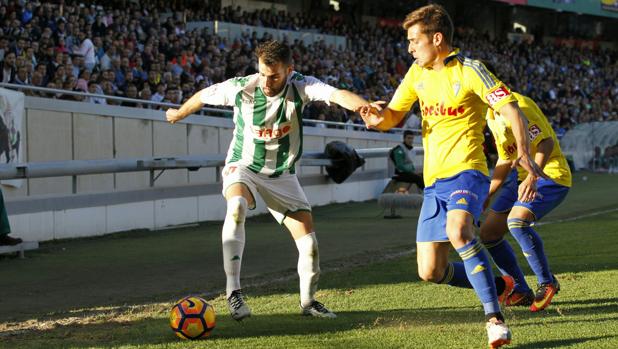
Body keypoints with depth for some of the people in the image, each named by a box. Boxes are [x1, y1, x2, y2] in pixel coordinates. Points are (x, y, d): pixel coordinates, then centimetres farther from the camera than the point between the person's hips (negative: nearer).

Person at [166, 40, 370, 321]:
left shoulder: (300, 86, -20)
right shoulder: (240, 88, -19)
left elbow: (337, 94, -40)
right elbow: (203, 96, 1)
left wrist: (364, 106, -61)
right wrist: (178, 114, 20)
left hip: (282, 175, 2)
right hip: (243, 167, -2)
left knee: (309, 243, -5)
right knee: (237, 206, -36)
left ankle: (308, 301, 21)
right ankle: (233, 291, -35)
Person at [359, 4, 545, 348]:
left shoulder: (469, 70, -8)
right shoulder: (417, 73, 11)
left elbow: (512, 110, -14)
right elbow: (392, 117, 17)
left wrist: (524, 153, -30)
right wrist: (378, 117, -9)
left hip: (466, 171, -7)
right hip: (434, 181, 7)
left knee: (458, 231, -37)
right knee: (430, 272, 2)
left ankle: (495, 317, -31)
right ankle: (498, 286, 26)